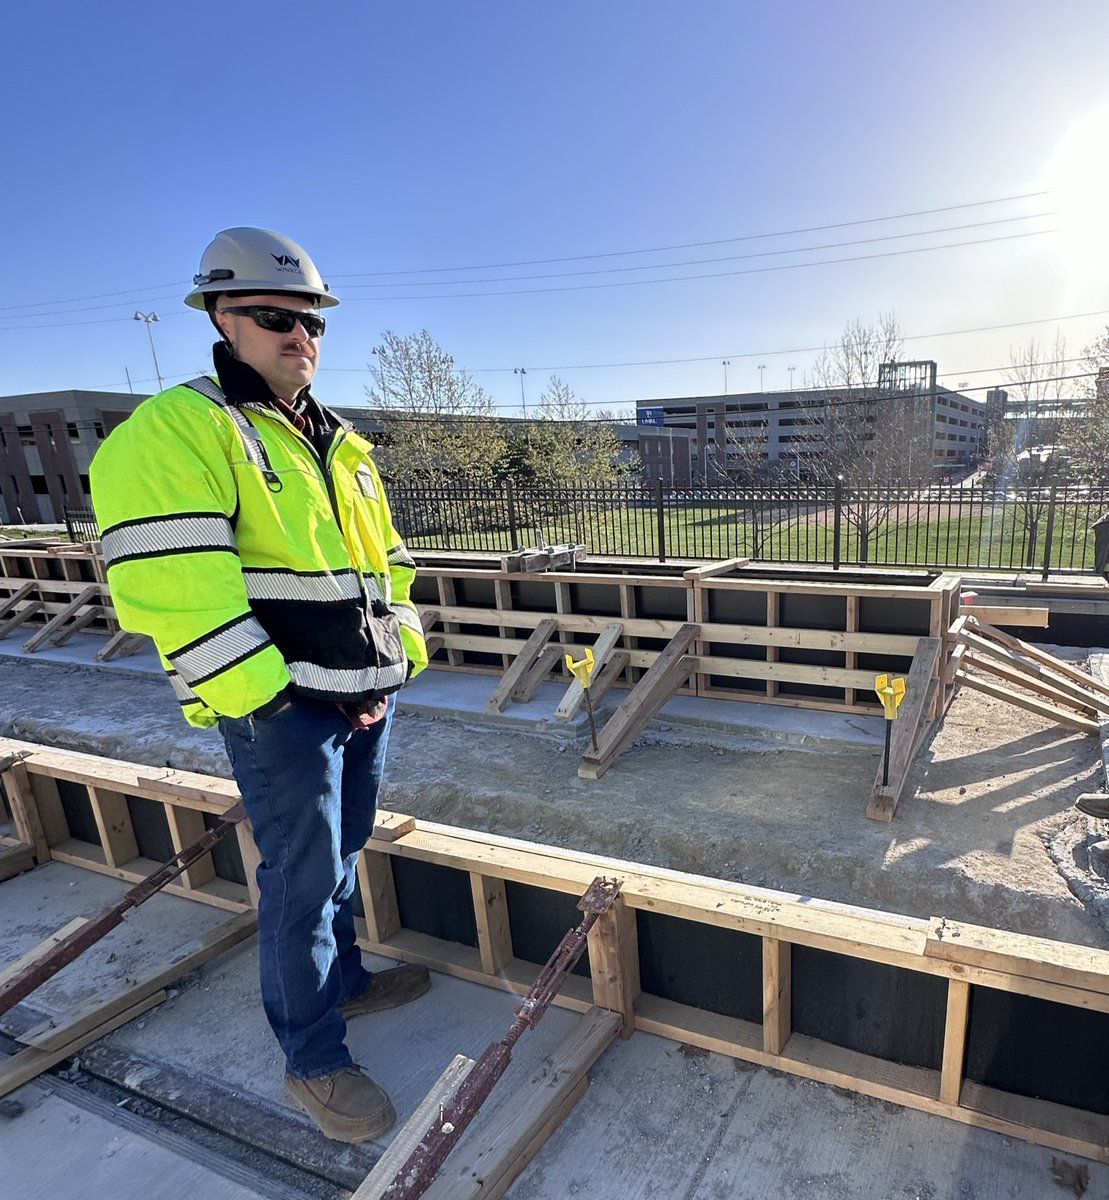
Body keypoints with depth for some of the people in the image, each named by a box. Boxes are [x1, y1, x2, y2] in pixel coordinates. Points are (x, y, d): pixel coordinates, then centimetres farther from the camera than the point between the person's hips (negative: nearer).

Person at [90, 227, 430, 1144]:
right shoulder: (179, 429, -11)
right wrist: (261, 692, -20)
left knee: (343, 852, 22)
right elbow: (169, 582, -20)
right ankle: (314, 1059, 24)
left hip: (365, 694, 8)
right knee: (304, 877, 3)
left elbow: (387, 561, 18)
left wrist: (403, 654, 11)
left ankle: (343, 980, 44)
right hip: (279, 706, -7)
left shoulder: (344, 445, 14)